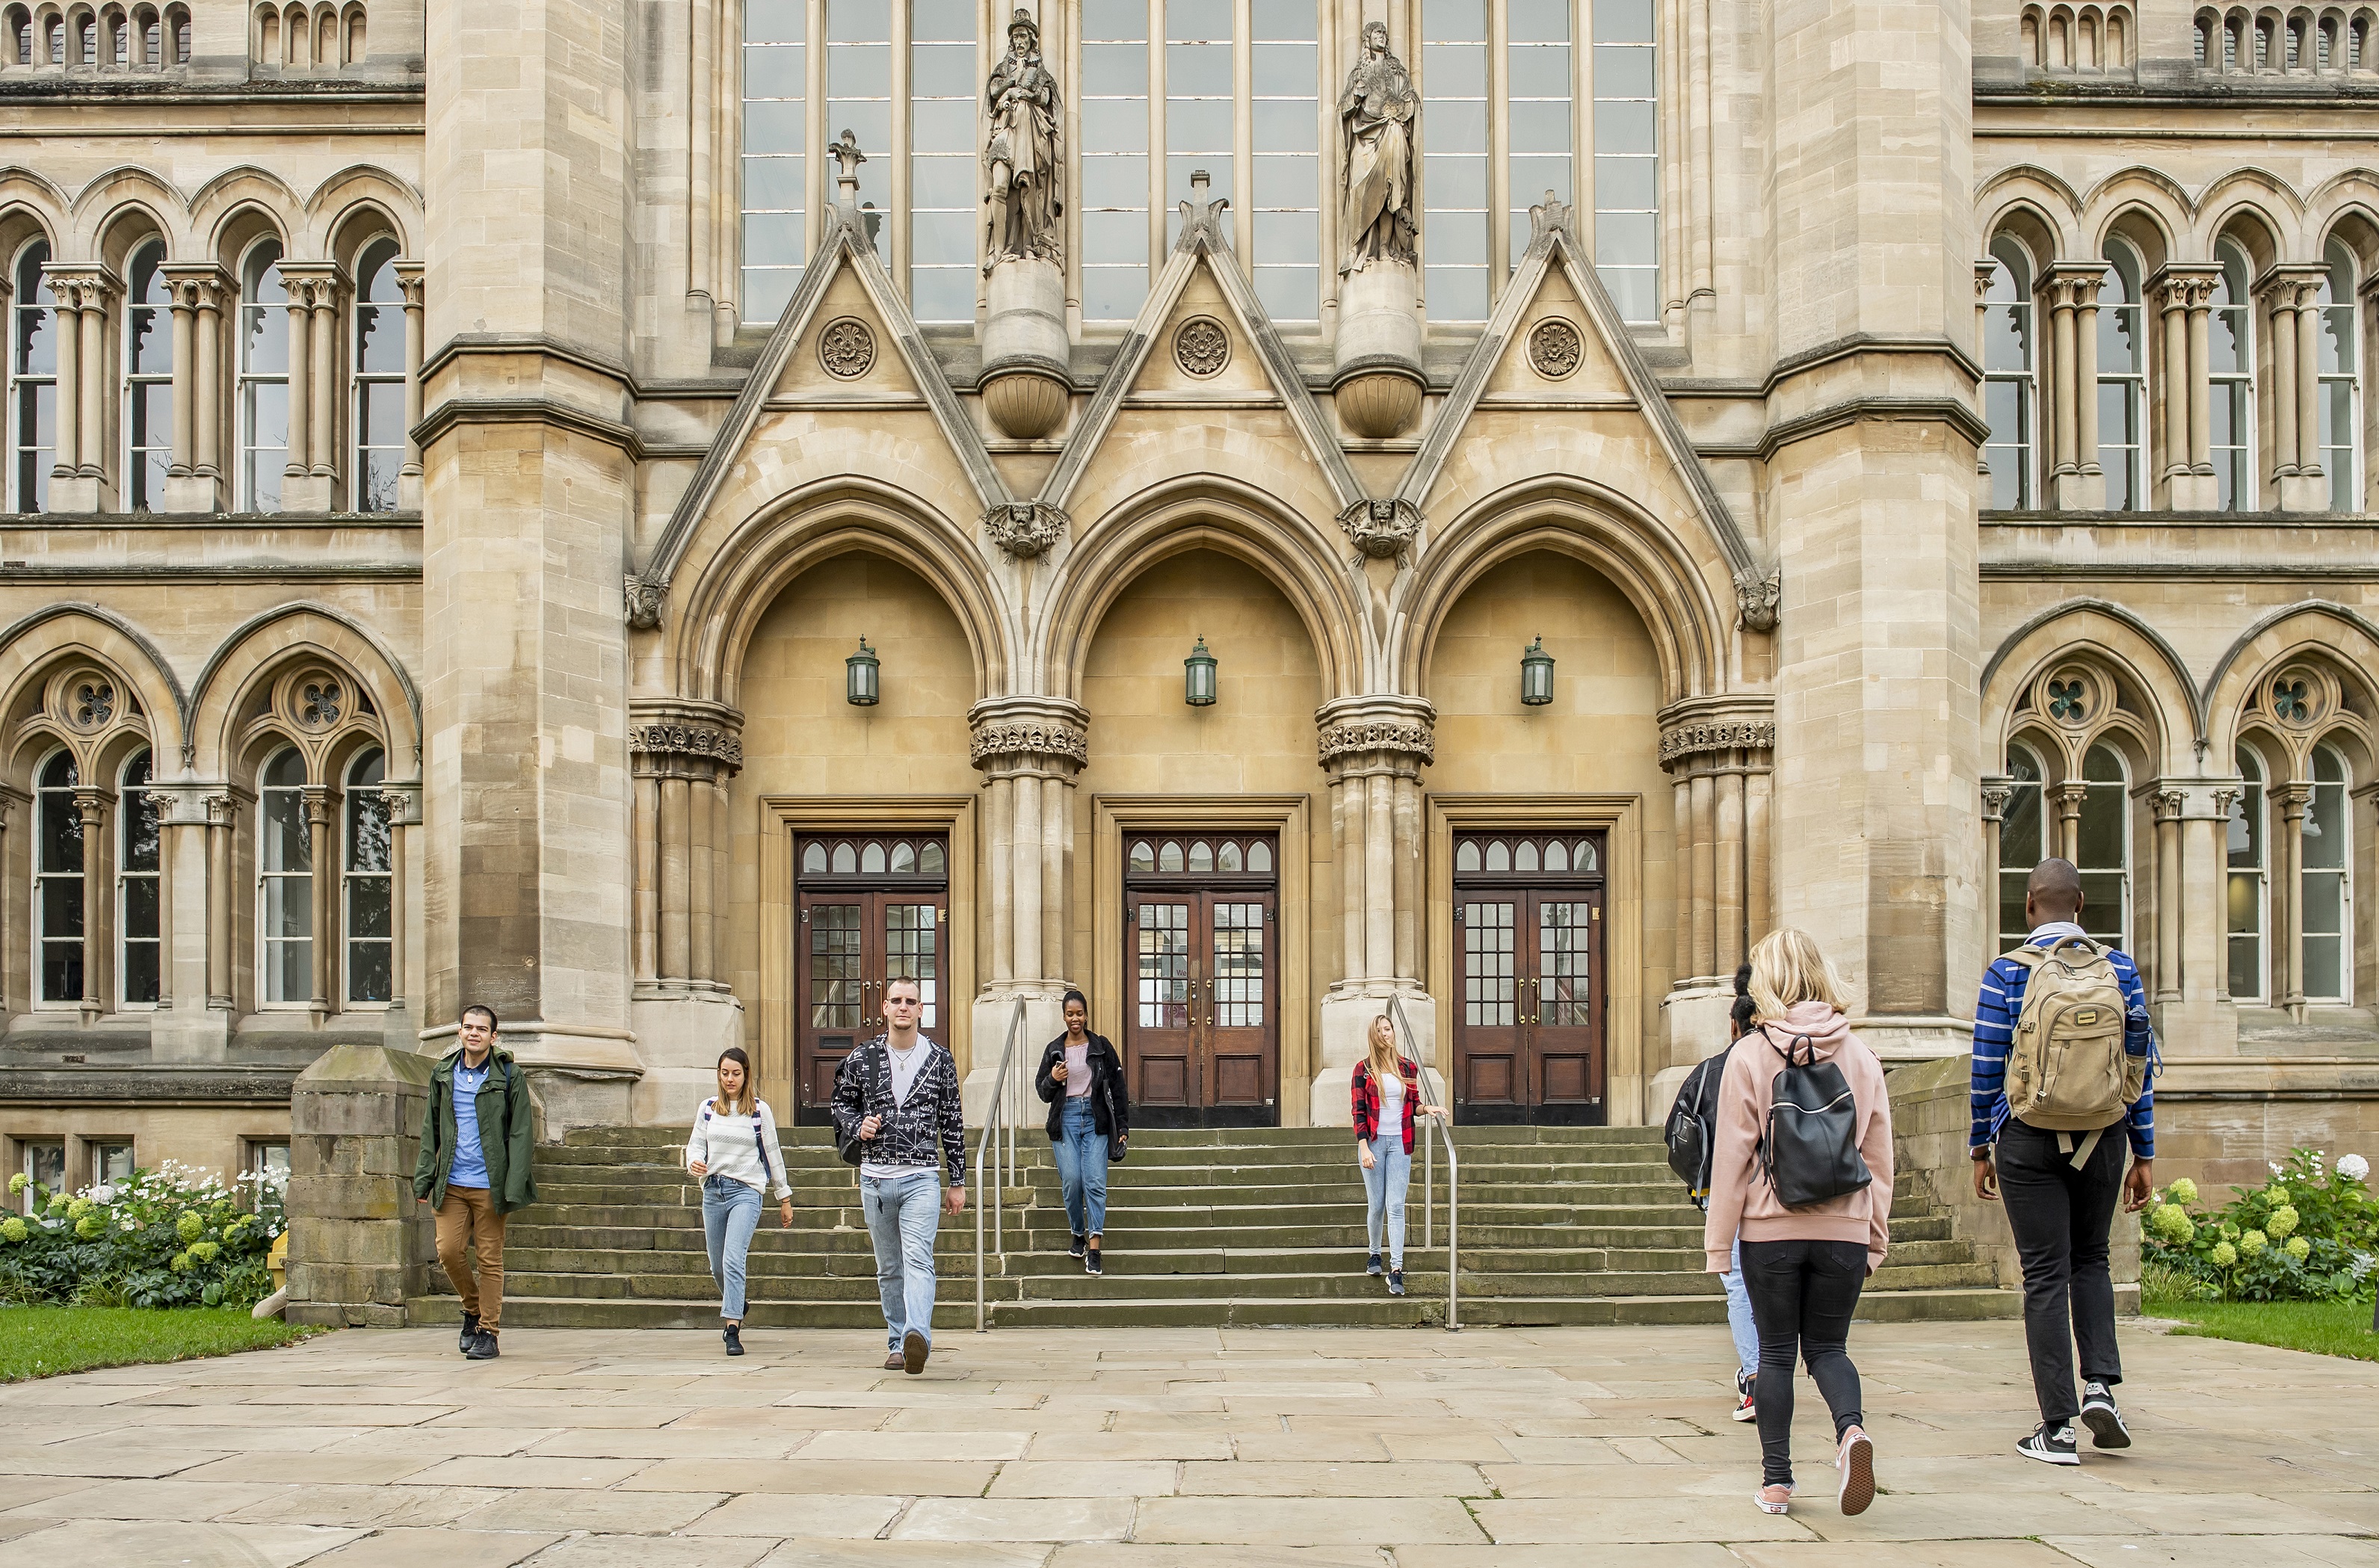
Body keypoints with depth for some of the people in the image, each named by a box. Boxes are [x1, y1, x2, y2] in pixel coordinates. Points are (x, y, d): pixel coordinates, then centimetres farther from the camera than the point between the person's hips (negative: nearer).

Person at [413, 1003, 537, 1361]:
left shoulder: (509, 1076, -3)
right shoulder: (442, 1074, 9)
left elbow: (521, 1133, -4)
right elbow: (430, 1129, 14)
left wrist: (514, 1187, -12)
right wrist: (424, 1178, 6)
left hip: (489, 1184, -3)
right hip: (451, 1184, 3)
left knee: (490, 1258, 1)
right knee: (448, 1251, -2)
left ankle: (487, 1332, 10)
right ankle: (473, 1308, 24)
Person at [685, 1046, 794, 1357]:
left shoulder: (760, 1110, 0)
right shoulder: (708, 1108, 7)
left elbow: (772, 1153, 5)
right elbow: (696, 1143, 10)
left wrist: (784, 1197, 9)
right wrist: (694, 1163, -14)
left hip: (746, 1191, -4)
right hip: (713, 1191, 4)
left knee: (733, 1260, -19)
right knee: (717, 1267, 12)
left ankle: (733, 1330, -19)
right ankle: (737, 1308, 40)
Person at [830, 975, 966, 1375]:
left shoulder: (940, 1060, 3)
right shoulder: (861, 1059, 4)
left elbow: (953, 1123, 7)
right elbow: (842, 1102, 19)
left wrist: (958, 1181, 7)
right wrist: (858, 1127, -4)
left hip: (922, 1178, -2)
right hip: (875, 1177, 3)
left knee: (918, 1259, -19)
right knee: (889, 1268, 11)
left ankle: (918, 1337, -34)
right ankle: (898, 1344, 21)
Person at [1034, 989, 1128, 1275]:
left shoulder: (1101, 1047, 7)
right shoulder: (1054, 1050, 10)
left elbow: (1117, 1088, 9)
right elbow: (1043, 1092, 13)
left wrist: (1123, 1125, 5)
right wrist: (1052, 1079, -9)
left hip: (1095, 1118, -1)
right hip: (1065, 1118, 1)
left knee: (1095, 1182, -11)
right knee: (1071, 1181, -8)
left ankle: (1094, 1250, -13)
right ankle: (1079, 1235, 16)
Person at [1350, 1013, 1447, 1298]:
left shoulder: (1408, 1067, 8)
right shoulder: (1364, 1069, 1)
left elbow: (1413, 1105, 15)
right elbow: (1359, 1111, -3)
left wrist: (1427, 1108, -8)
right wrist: (1364, 1148, -11)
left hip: (1399, 1143, 1)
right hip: (1374, 1142, -1)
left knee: (1396, 1206, -5)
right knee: (1376, 1205, 5)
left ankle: (1396, 1269, -10)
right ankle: (1375, 1253, 27)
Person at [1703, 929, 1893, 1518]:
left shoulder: (1749, 1055, -7)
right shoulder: (1861, 1057, 3)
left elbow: (1732, 1155, -7)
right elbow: (1878, 1159, 6)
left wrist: (1718, 1241, 0)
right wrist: (1875, 1238, 15)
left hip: (1771, 1228, -2)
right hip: (1844, 1228, 2)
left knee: (1775, 1352, 9)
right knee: (1827, 1346, 14)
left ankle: (1776, 1480, 11)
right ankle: (1851, 1429, -14)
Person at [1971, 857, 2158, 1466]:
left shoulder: (2007, 973, -5)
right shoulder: (2119, 968, 2)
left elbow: (1987, 1069, -3)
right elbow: (2141, 1063, 4)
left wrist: (1980, 1148, 7)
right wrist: (2144, 1154, 10)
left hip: (2028, 1140, -2)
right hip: (2102, 1136, 2)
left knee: (2046, 1276, 2)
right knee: (2090, 1260, 21)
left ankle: (2059, 1428, 4)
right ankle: (2100, 1384, 5)